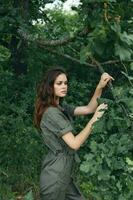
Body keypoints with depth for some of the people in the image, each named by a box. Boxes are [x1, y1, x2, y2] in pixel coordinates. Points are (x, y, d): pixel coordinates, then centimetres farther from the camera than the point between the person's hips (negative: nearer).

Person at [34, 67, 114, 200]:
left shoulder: (61, 108, 10)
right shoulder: (51, 113, -20)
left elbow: (88, 109, 4)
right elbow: (74, 144, -23)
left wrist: (100, 87, -8)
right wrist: (94, 119, -22)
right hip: (55, 175, -9)